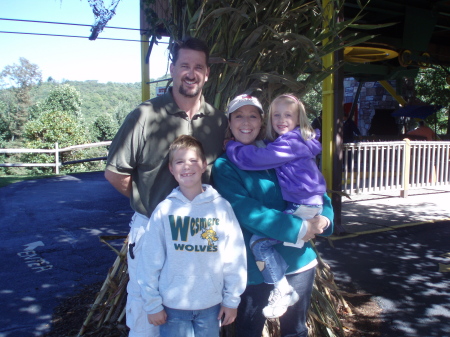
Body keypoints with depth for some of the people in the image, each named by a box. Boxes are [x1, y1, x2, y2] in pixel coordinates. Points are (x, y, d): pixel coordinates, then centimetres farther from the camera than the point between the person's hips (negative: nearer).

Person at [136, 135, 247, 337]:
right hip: (173, 306, 0)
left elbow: (234, 257, -3)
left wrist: (232, 300, 1)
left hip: (211, 306, 1)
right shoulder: (164, 210, -8)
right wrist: (152, 304, -1)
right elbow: (149, 262, -4)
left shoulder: (221, 207, -7)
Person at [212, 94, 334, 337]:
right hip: (255, 266, -4)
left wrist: (324, 218, -14)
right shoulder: (224, 166, -8)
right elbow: (247, 211, -20)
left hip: (298, 259, 4)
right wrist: (299, 228, -23)